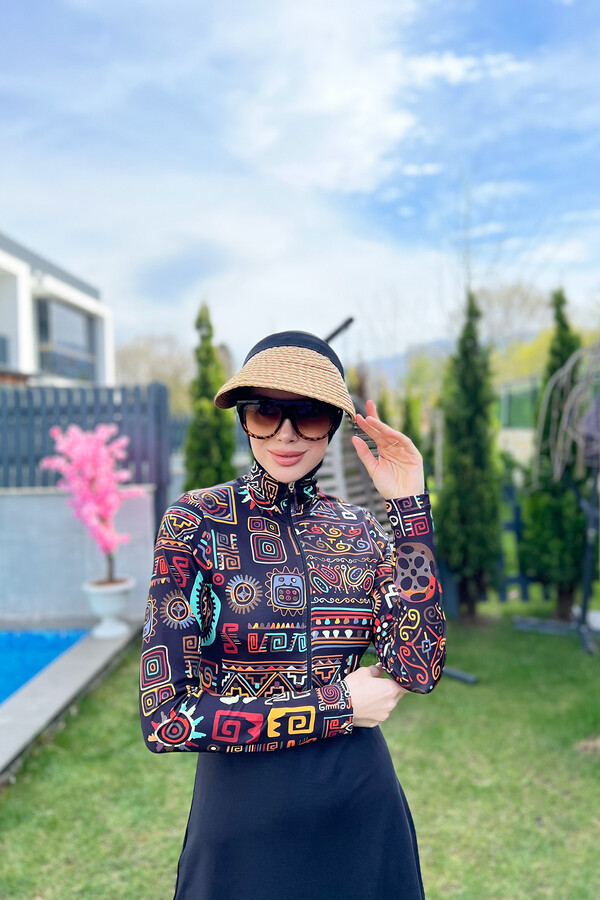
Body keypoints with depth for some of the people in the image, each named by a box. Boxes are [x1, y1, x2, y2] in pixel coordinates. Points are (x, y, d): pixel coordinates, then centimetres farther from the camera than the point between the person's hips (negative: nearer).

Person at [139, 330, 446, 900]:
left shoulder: (360, 529, -2)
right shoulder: (197, 522, -13)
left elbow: (419, 670, -14)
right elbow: (166, 715, -18)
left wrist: (410, 508, -16)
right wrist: (337, 706, -15)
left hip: (363, 804, 4)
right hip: (245, 814, -3)